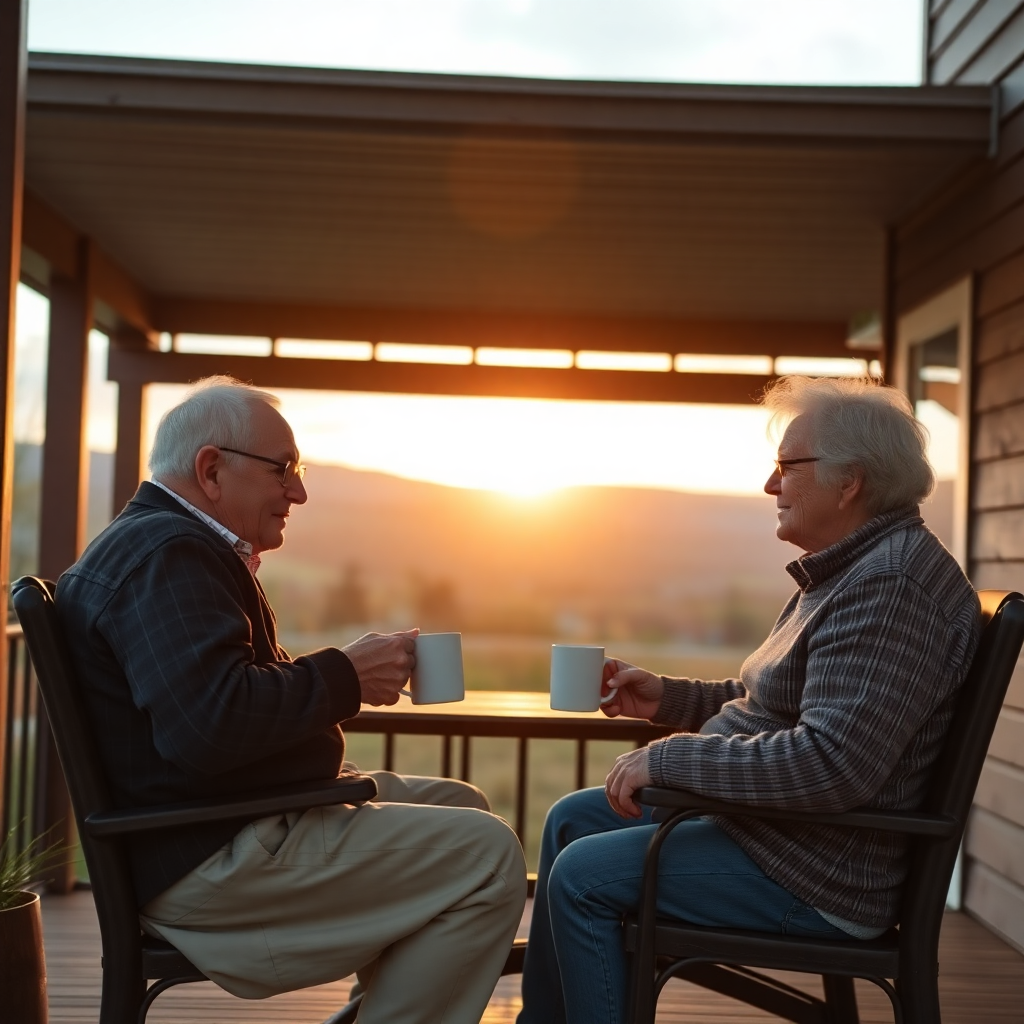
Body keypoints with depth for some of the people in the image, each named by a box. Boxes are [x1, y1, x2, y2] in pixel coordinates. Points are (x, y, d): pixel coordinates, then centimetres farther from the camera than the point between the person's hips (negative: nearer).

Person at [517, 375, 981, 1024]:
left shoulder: (892, 586, -23)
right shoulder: (846, 571, 13)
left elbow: (832, 763, -31)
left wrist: (670, 756, -23)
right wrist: (668, 698, 7)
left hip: (821, 875, -11)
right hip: (764, 821, 11)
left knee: (582, 876, -15)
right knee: (572, 819, 15)